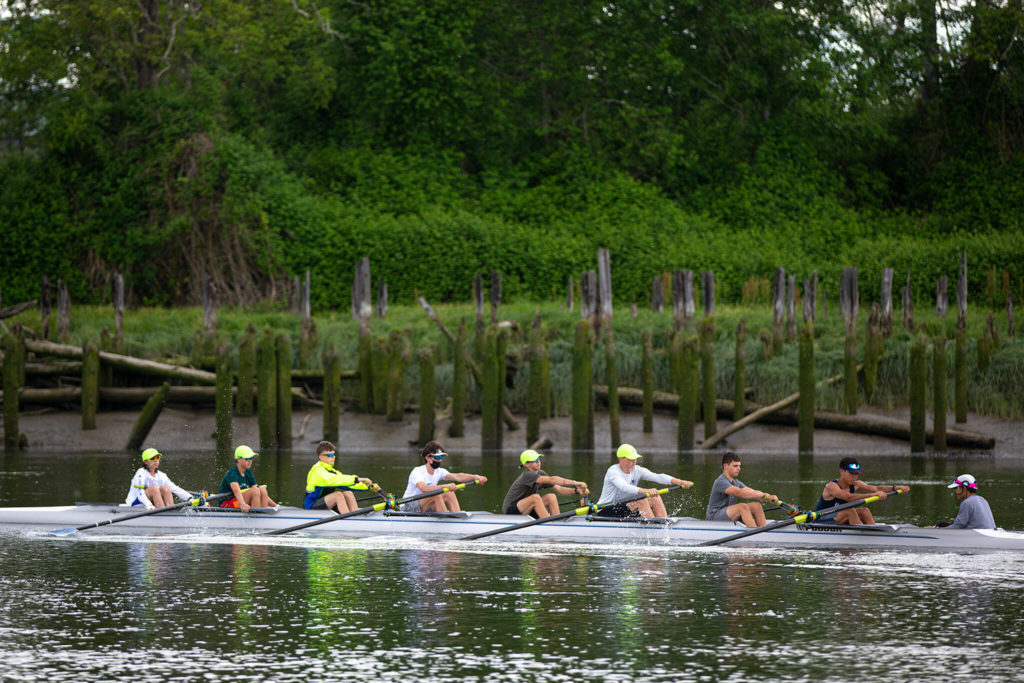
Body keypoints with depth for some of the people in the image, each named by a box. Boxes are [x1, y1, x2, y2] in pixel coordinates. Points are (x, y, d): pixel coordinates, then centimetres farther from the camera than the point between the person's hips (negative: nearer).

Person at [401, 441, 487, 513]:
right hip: (408, 508, -7)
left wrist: (474, 477, -32)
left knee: (449, 493, -13)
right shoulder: (417, 472, -18)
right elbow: (423, 488, -38)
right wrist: (445, 486, -49)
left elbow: (457, 476, -14)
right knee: (436, 494, -30)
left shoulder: (439, 472, 3)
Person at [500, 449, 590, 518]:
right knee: (535, 497, -33)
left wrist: (576, 491, -15)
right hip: (511, 511, -8)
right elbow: (551, 480, -33)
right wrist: (574, 482, -38)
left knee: (551, 497, -9)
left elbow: (558, 489, 2)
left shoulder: (541, 473, 4)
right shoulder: (527, 475, -23)